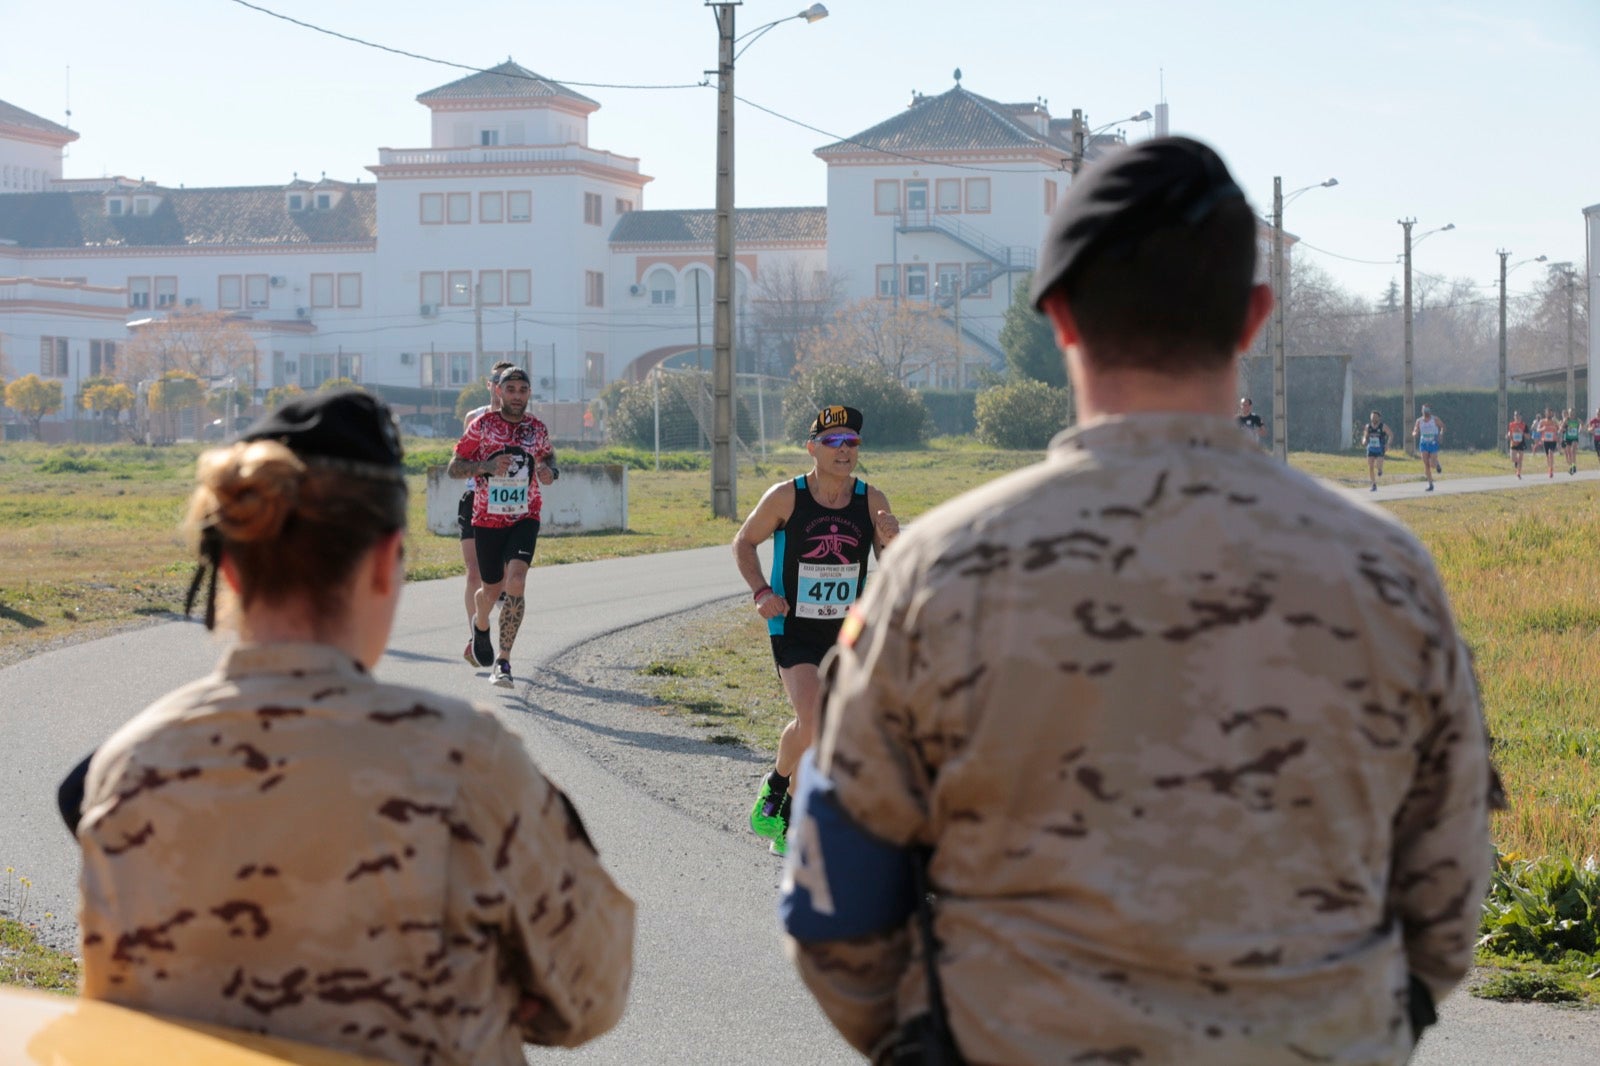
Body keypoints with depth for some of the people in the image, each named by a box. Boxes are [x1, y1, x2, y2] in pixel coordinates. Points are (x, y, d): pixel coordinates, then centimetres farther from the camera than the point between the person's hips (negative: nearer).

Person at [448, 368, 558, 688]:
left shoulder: (537, 429, 4)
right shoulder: (482, 426, -4)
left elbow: (548, 456, 24)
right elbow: (453, 468, -3)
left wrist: (550, 472, -1)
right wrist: (487, 465, -20)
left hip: (525, 518, 1)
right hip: (488, 519, -1)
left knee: (516, 582, -20)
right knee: (491, 589, 9)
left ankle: (503, 660, -16)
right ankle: (480, 626, 47)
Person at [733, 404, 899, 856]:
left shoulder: (872, 500, -4)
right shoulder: (785, 497, -10)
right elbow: (744, 542, 4)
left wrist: (893, 540, -24)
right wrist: (760, 591, -11)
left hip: (847, 633, 3)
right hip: (793, 632, -3)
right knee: (812, 722, -23)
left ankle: (787, 819, 27)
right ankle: (774, 784, 6)